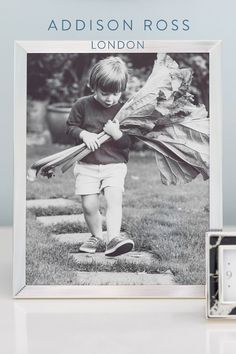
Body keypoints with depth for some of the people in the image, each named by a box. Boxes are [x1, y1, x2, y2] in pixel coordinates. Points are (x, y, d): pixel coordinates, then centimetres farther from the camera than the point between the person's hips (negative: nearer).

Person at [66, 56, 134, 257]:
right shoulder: (82, 105, -1)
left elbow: (129, 142, 0)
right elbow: (71, 126, 5)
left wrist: (117, 134, -20)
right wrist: (83, 134, -15)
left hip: (115, 164, 0)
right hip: (87, 165, 1)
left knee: (115, 199, -18)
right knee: (89, 205, -1)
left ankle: (113, 238, -16)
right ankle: (96, 236, 22)